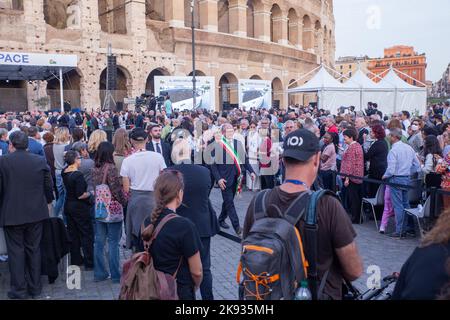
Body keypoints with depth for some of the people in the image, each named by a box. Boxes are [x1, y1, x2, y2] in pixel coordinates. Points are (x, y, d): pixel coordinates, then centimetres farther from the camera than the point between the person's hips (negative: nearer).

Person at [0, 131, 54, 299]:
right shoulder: (40, 161, -2)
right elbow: (49, 186, 4)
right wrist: (47, 202, 22)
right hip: (36, 213, 3)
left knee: (16, 251, 7)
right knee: (34, 249, 14)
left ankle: (19, 289, 12)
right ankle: (35, 287, 23)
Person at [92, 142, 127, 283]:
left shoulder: (94, 169, 4)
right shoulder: (111, 168, -16)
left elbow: (94, 187, 9)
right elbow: (116, 189, -15)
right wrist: (124, 201, -1)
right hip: (113, 209, -6)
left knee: (99, 242, 12)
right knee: (113, 242, 2)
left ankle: (99, 273, 21)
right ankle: (116, 275, 10)